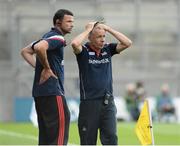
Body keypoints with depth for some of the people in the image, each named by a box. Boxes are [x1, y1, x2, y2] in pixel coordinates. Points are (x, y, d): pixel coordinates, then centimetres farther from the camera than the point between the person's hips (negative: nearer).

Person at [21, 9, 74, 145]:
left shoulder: (49, 37, 19)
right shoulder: (57, 38, -11)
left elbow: (25, 51, 27)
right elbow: (39, 47, -31)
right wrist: (47, 68, -18)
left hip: (40, 92, 10)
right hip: (52, 92, -10)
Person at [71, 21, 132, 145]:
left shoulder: (108, 49, 8)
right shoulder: (83, 51, -3)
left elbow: (127, 43, -4)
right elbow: (75, 43, -25)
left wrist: (108, 29, -4)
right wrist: (87, 30, -10)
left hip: (108, 102, 3)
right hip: (89, 102, -3)